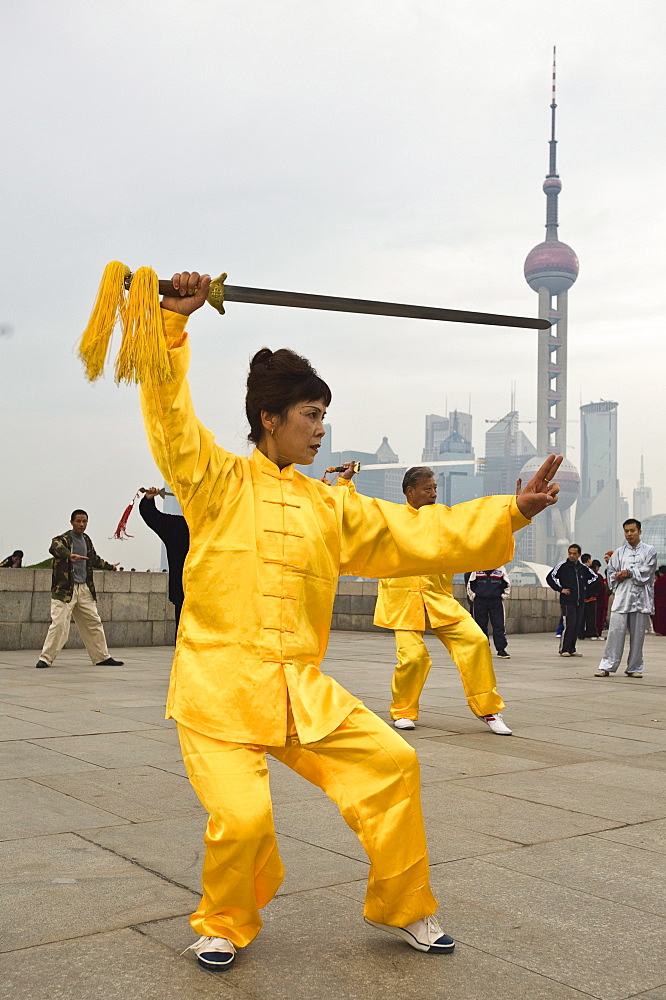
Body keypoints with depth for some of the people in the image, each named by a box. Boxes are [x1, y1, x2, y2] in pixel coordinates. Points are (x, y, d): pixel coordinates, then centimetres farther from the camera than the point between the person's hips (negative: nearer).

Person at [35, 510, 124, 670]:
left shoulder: (86, 540, 13)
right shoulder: (63, 539, -9)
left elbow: (94, 559, 32)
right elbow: (55, 547, -34)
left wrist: (109, 566, 44)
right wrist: (69, 555, -53)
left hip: (85, 589, 7)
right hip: (65, 589, -7)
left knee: (94, 623, 10)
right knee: (59, 624, -14)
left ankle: (102, 657, 20)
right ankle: (46, 659, -4)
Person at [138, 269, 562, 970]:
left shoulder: (329, 505, 14)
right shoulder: (217, 482, 2)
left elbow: (413, 534, 9)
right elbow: (168, 411, -8)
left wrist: (511, 512, 4)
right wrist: (175, 319, -15)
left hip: (301, 689, 5)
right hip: (219, 683, -4)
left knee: (391, 762, -4)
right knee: (242, 817, -16)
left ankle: (402, 906, 19)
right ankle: (223, 924, 18)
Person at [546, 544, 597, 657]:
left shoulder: (583, 568, 12)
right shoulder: (562, 565, -3)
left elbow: (594, 577, 29)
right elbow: (550, 577, -6)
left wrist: (586, 585, 14)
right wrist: (560, 589, -9)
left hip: (580, 602, 5)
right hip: (567, 601, -5)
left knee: (577, 626, 5)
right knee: (569, 625, -11)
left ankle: (571, 649, 13)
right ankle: (564, 649, -3)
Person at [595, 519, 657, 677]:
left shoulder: (649, 551, 7)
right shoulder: (619, 552, 15)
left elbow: (647, 572, -4)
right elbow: (610, 572, 14)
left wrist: (629, 573, -11)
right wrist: (619, 577, -6)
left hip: (641, 597, -1)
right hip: (621, 596, 1)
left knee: (637, 634, 3)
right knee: (615, 631, -6)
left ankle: (634, 668, 13)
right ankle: (607, 666, -3)